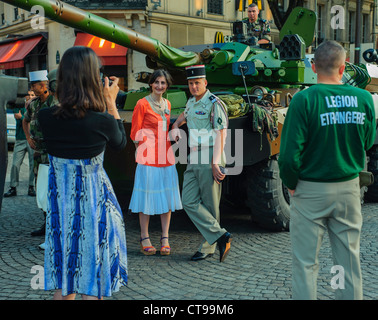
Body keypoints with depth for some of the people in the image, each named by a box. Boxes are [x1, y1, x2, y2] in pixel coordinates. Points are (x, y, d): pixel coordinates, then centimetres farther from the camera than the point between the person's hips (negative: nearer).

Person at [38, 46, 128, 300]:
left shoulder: (46, 117, -13)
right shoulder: (103, 120, -21)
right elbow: (120, 143, 2)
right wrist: (111, 102, 6)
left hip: (59, 200, 4)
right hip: (93, 200, -3)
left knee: (64, 273, 19)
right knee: (91, 272, 12)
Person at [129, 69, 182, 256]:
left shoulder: (167, 104, 14)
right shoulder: (142, 104, -5)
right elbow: (135, 133, -3)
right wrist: (146, 149, -3)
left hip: (166, 156, 6)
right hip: (148, 157, -6)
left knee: (167, 197, 6)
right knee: (147, 197, 0)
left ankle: (165, 239, 14)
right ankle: (145, 239, 10)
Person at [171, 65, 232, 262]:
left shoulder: (214, 103, -8)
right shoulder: (192, 102, 16)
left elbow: (221, 134, -14)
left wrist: (215, 164, -20)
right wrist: (176, 125, 20)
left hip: (209, 160, -8)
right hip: (193, 160, 8)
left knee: (210, 205, -2)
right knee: (189, 202, -1)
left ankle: (208, 247, 8)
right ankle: (220, 235, 2)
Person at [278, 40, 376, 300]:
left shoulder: (304, 100, -16)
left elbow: (290, 154, -17)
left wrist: (291, 184, -3)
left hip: (311, 190, -4)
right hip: (349, 188, 4)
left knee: (306, 262, 7)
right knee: (349, 260, 16)